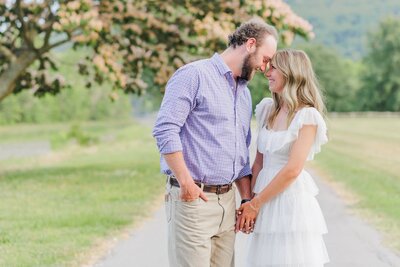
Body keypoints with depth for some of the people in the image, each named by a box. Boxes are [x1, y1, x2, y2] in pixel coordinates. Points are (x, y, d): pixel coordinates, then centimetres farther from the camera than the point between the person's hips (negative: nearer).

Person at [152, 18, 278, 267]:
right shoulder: (195, 75, -6)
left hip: (227, 201, 8)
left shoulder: (244, 93, 19)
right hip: (193, 199, -8)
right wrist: (186, 182, -18)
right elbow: (165, 129, -16)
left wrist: (248, 200, 17)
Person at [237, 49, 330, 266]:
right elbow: (259, 161, 12)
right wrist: (250, 201, 1)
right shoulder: (268, 110, 11)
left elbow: (292, 170, -14)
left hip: (292, 201, -6)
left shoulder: (307, 116, -9)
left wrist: (255, 204, -11)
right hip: (265, 204, 6)